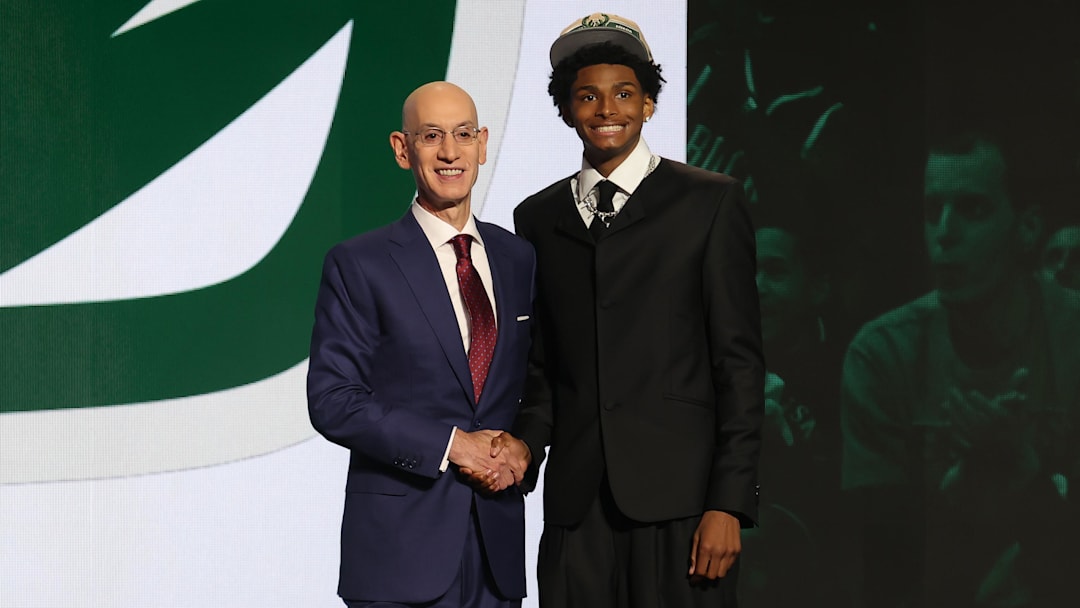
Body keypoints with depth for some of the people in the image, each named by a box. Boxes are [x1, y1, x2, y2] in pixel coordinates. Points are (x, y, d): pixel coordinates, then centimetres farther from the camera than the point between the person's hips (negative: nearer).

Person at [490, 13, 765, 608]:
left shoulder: (711, 202, 2)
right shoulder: (537, 217, 13)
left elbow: (739, 360, -2)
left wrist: (728, 503, -8)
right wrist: (528, 441, -3)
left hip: (679, 494, -3)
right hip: (576, 498, 3)